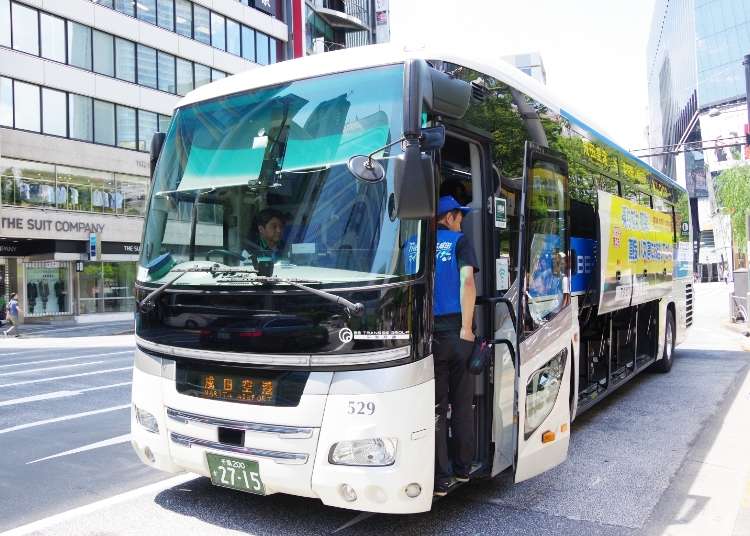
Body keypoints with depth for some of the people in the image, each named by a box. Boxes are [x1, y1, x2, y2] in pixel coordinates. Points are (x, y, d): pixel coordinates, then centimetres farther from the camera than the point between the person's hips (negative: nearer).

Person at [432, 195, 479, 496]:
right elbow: (466, 280, -11)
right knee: (462, 403, 14)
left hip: (425, 333, 1)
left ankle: (441, 477, 7)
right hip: (455, 331, -1)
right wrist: (467, 327, -11)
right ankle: (463, 468, 25)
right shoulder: (459, 241, 2)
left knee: (435, 405, 6)